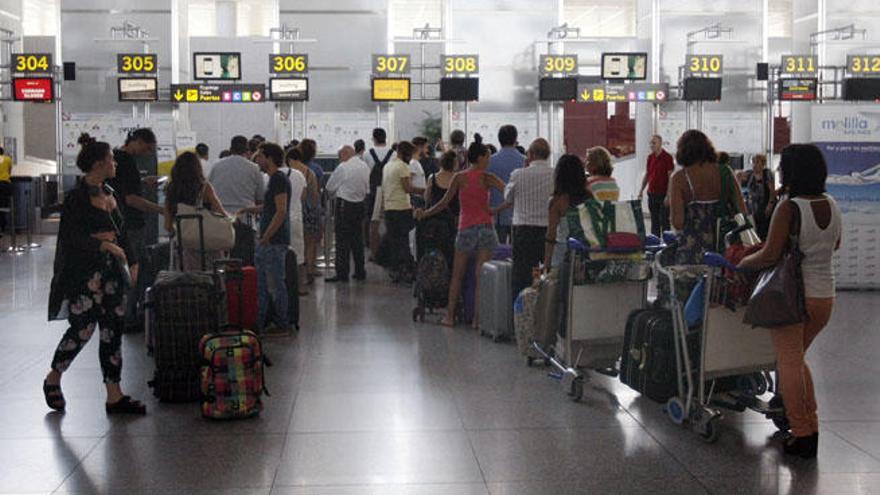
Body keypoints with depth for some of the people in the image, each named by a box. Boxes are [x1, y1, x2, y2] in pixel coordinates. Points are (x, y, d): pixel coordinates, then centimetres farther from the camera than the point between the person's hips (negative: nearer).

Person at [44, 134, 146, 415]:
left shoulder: (109, 194, 13)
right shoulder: (76, 198, -10)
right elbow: (72, 237, -17)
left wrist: (129, 261, 17)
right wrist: (105, 245, -24)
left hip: (111, 271, 8)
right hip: (84, 273, -8)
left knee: (113, 329, 4)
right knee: (83, 328, -6)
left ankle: (114, 395, 7)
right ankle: (53, 380, 17)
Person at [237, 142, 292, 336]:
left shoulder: (279, 179, -15)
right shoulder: (274, 178, 16)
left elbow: (281, 212, -22)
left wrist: (265, 237, -21)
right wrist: (248, 209, 20)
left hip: (274, 241, -10)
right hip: (269, 241, 10)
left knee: (275, 284, -3)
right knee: (261, 284, 13)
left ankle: (282, 325, 4)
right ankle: (259, 323, 20)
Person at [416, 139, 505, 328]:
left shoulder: (459, 178, 0)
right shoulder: (487, 178, -2)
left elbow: (444, 203, 2)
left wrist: (425, 213, 13)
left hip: (466, 229, 1)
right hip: (486, 228, -1)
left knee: (457, 276, 10)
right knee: (481, 277, 1)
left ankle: (450, 315, 11)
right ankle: (478, 318, 2)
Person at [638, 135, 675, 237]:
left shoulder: (667, 157, -9)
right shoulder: (650, 157, 9)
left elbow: (670, 177, -11)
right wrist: (641, 190, 10)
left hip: (663, 194, -6)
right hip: (651, 194, 6)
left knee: (664, 221, -2)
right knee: (654, 221, 11)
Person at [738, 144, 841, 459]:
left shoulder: (789, 208, -17)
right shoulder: (832, 205, 3)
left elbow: (770, 256, -20)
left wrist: (741, 264, -4)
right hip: (825, 296, 6)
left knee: (788, 363, 4)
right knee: (797, 359, 22)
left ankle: (802, 435, 4)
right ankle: (811, 426, 20)